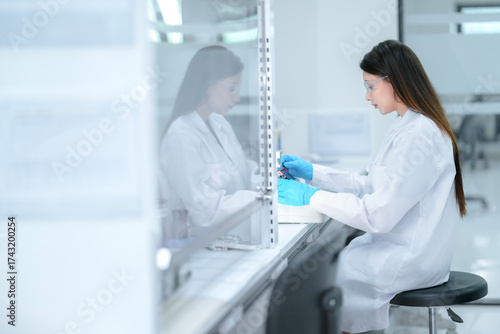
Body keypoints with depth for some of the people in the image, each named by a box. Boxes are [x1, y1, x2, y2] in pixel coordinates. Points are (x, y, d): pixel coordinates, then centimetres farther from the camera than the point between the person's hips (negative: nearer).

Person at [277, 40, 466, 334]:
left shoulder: (418, 137, -23)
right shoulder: (409, 127, 10)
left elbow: (378, 215, -24)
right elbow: (371, 187, 13)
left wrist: (311, 196, -17)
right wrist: (312, 172, 9)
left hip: (411, 259, -10)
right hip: (401, 245, 10)